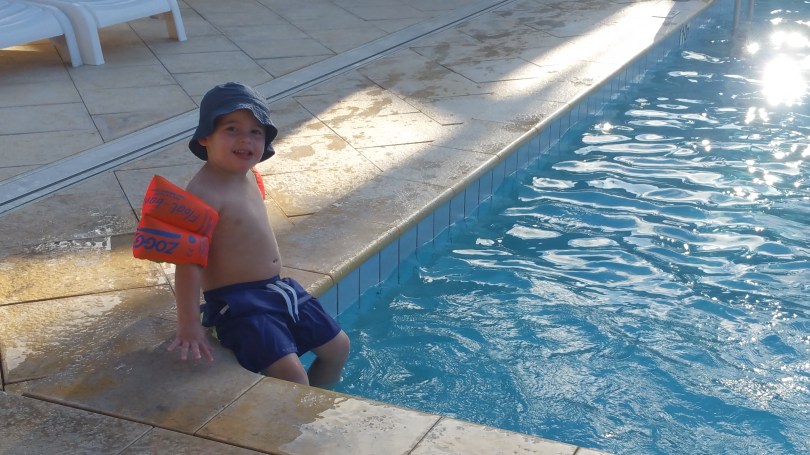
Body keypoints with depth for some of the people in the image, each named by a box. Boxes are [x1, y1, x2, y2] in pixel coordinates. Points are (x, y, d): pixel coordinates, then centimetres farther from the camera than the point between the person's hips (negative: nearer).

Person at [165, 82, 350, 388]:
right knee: (292, 376, -23)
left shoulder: (247, 176, 6)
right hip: (238, 304, -9)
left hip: (277, 290, 10)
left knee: (338, 346, 16)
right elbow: (188, 261, -23)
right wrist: (189, 326, -24)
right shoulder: (204, 192, -21)